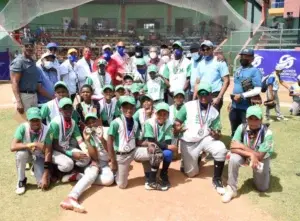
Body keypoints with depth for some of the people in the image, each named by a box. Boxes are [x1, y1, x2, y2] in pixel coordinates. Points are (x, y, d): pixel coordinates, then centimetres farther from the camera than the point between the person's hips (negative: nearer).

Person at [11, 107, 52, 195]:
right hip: (26, 154, 1)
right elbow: (13, 147, -33)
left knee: (43, 184, -18)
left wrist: (45, 176, -26)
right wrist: (31, 145, -45)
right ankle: (21, 181, -10)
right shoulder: (23, 127, -25)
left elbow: (48, 153, -23)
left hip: (39, 157, 0)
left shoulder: (46, 130, -25)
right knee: (21, 153, -37)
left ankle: (35, 169, 19)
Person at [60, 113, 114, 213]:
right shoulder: (89, 135, 0)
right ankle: (71, 198, -55)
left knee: (109, 179, -30)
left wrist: (102, 139, -21)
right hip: (93, 162, -2)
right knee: (93, 172, -37)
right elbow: (94, 156, -14)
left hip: (104, 164, 2)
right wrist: (87, 140, -22)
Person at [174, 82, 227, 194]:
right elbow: (177, 123, -4)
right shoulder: (188, 106, -6)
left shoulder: (214, 112, 0)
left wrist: (216, 135, -27)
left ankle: (217, 179, -10)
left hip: (205, 139, 1)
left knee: (221, 149, -29)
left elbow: (217, 133, -3)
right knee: (192, 173, 3)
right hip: (188, 142, -1)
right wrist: (177, 129, -27)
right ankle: (191, 160, 39)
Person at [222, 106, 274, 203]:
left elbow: (259, 156, -30)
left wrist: (242, 146, -30)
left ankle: (264, 172, 36)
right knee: (233, 159, -33)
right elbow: (233, 148, -28)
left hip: (262, 158, -1)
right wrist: (250, 154, -38)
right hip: (244, 154, 1)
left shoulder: (267, 133, -29)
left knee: (262, 188, 2)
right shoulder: (242, 128, -24)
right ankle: (231, 189, -15)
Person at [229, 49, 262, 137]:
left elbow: (257, 90, -20)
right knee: (234, 131, 19)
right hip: (235, 106, 8)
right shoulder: (238, 70, 13)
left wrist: (241, 95, -21)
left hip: (247, 108, -8)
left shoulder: (255, 71, -11)